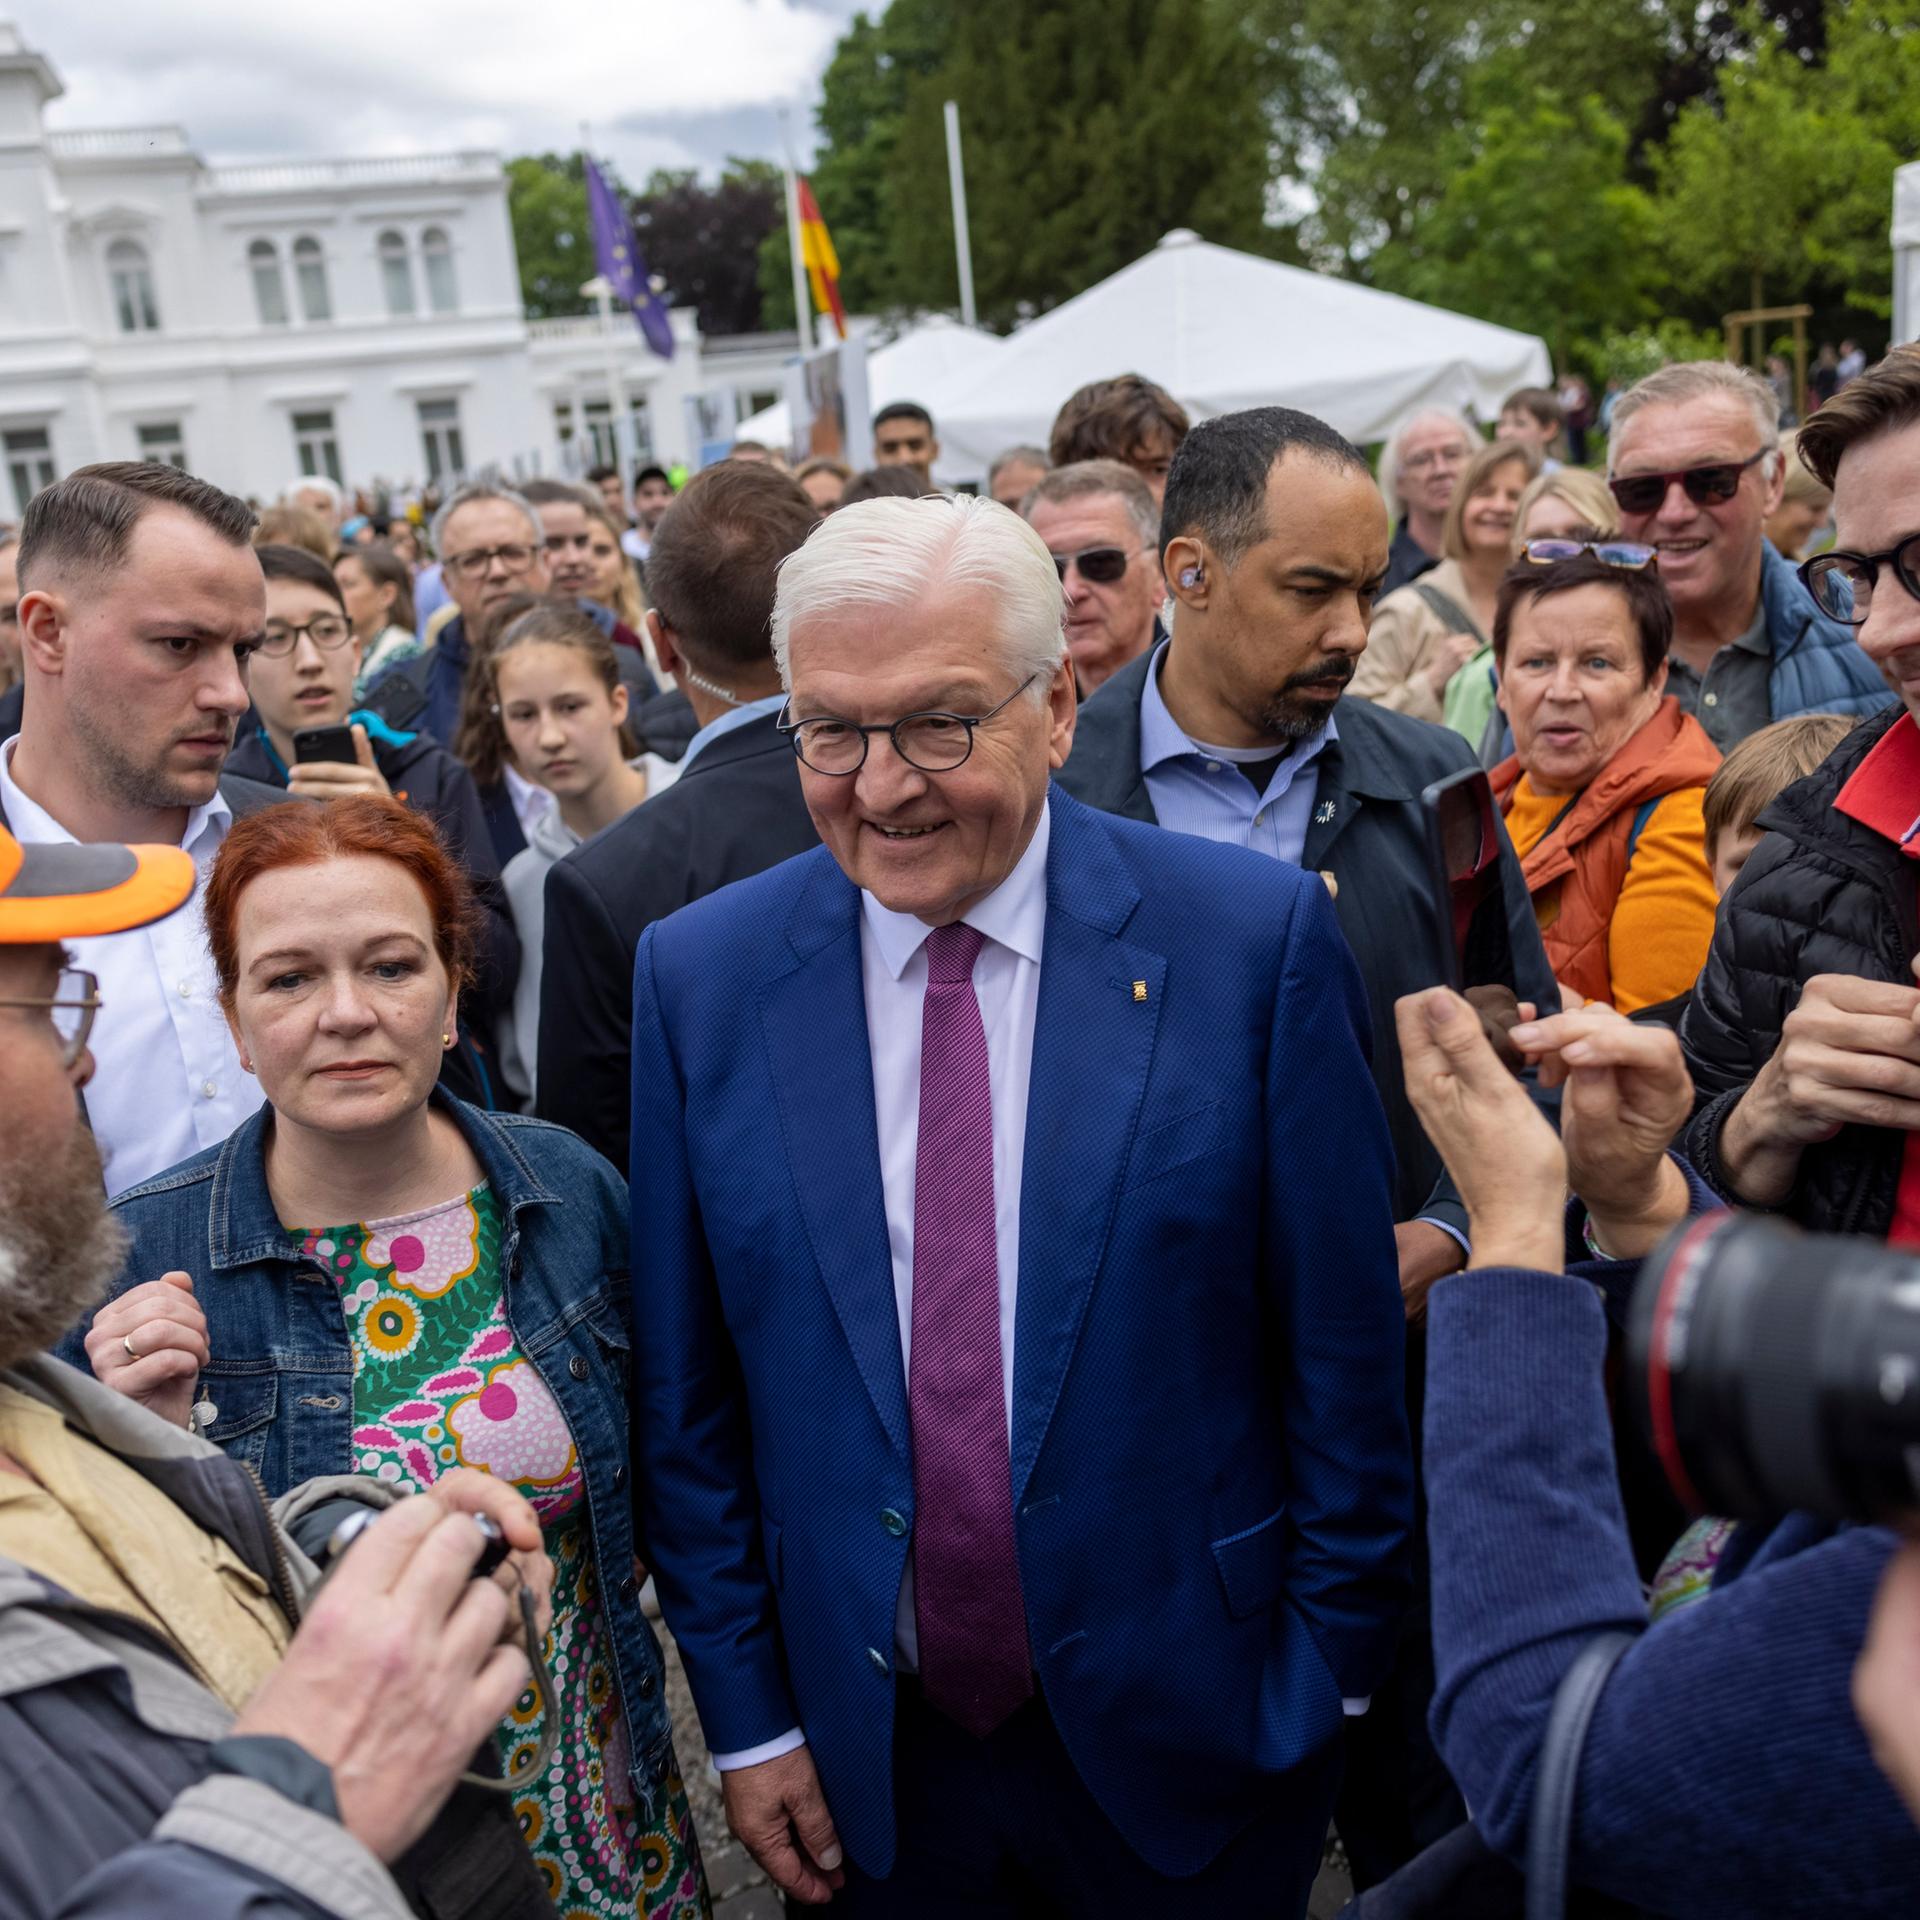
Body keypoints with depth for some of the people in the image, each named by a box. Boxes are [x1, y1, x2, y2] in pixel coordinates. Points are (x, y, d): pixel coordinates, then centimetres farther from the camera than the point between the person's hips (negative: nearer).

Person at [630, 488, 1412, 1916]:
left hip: (1192, 1729, -1)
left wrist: (1334, 1658, -2)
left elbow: (1344, 1338, -6)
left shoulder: (1257, 937, -13)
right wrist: (746, 1713, 1)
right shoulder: (698, 977, -7)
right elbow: (687, 1393, -2)